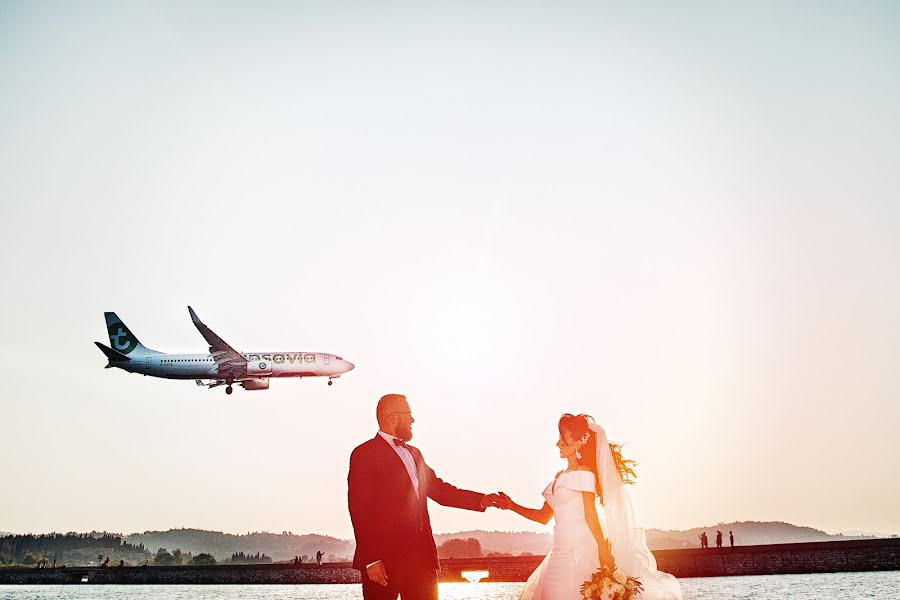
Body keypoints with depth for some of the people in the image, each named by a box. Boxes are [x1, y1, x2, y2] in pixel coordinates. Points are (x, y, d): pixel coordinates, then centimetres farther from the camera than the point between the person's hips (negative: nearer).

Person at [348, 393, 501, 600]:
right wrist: (371, 560, -16)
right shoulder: (365, 454, -6)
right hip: (384, 558, -7)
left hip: (421, 555, 7)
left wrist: (481, 500, 10)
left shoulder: (414, 453, 20)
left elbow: (438, 489, 20)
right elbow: (359, 510, -11)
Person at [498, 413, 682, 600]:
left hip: (581, 548, -8)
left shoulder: (584, 474, -5)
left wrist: (603, 549, -14)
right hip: (562, 550, 8)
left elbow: (591, 515, -10)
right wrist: (512, 506, 13)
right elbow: (544, 516, 19)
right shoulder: (560, 476, 17)